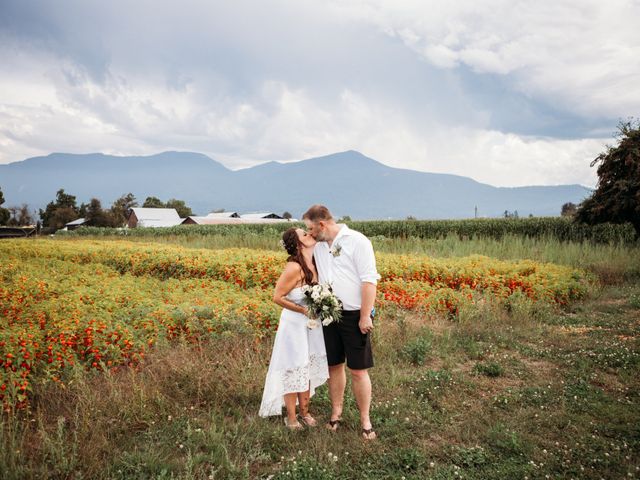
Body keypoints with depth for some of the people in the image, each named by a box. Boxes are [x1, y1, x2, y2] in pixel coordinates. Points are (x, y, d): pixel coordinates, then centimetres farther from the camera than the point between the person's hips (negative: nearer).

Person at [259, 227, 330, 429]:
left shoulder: (313, 264, -2)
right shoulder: (294, 267, -23)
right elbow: (277, 297, -18)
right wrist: (304, 310, -19)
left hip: (312, 323, 7)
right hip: (294, 324, -7)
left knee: (308, 368, 17)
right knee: (293, 369, 6)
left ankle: (305, 412, 34)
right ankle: (291, 417, 24)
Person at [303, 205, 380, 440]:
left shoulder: (356, 241, -12)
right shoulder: (318, 248, 9)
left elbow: (369, 280, -15)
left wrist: (365, 316, -17)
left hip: (354, 316, -6)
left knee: (358, 370, 2)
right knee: (334, 366, 14)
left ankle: (365, 419, 16)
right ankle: (336, 411, 30)